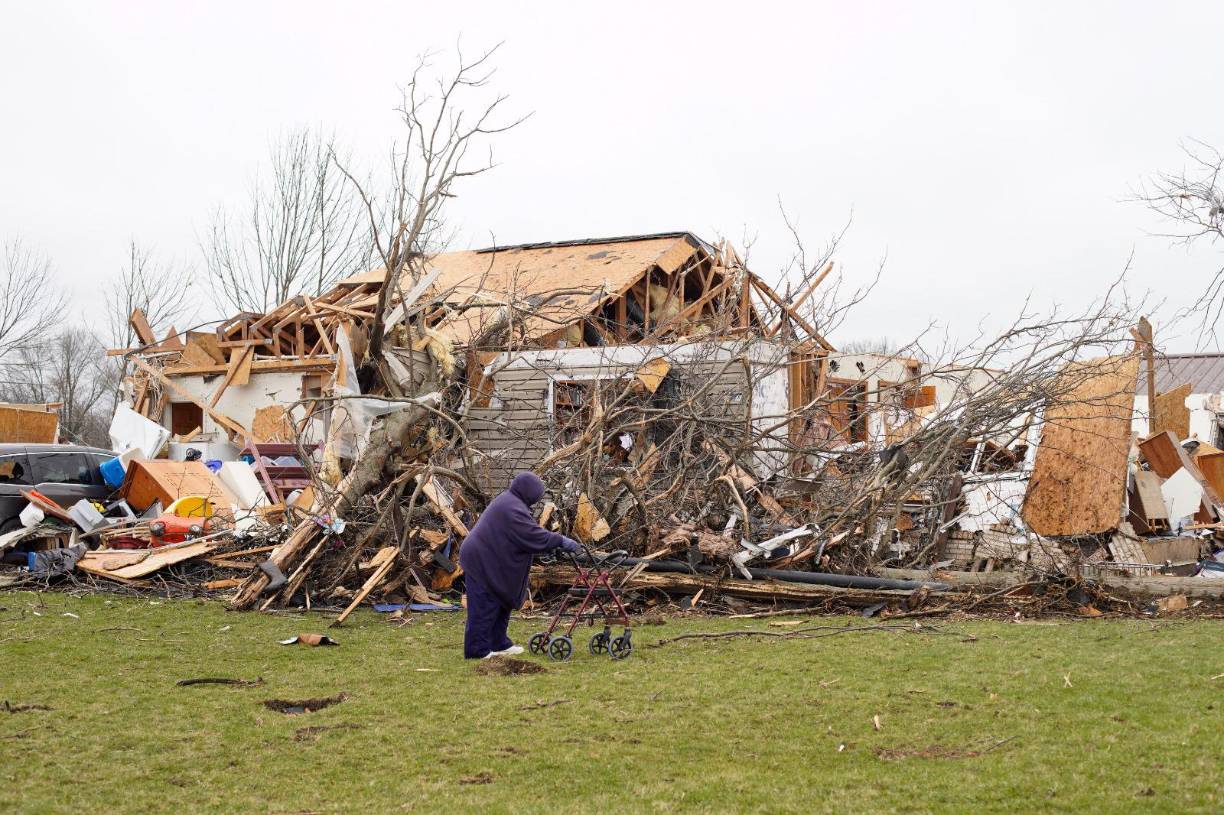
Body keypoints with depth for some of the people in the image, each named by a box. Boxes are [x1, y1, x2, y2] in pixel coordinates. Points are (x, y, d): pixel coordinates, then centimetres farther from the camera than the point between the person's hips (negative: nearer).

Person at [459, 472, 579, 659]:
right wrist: (560, 540, -15)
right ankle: (477, 650, 0)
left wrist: (556, 541, 14)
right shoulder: (513, 508, -21)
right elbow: (533, 535, -23)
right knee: (484, 608, -5)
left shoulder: (508, 501, 14)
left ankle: (499, 644, 23)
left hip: (485, 559, 11)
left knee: (501, 604, 16)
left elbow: (528, 532, 18)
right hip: (484, 563, -11)